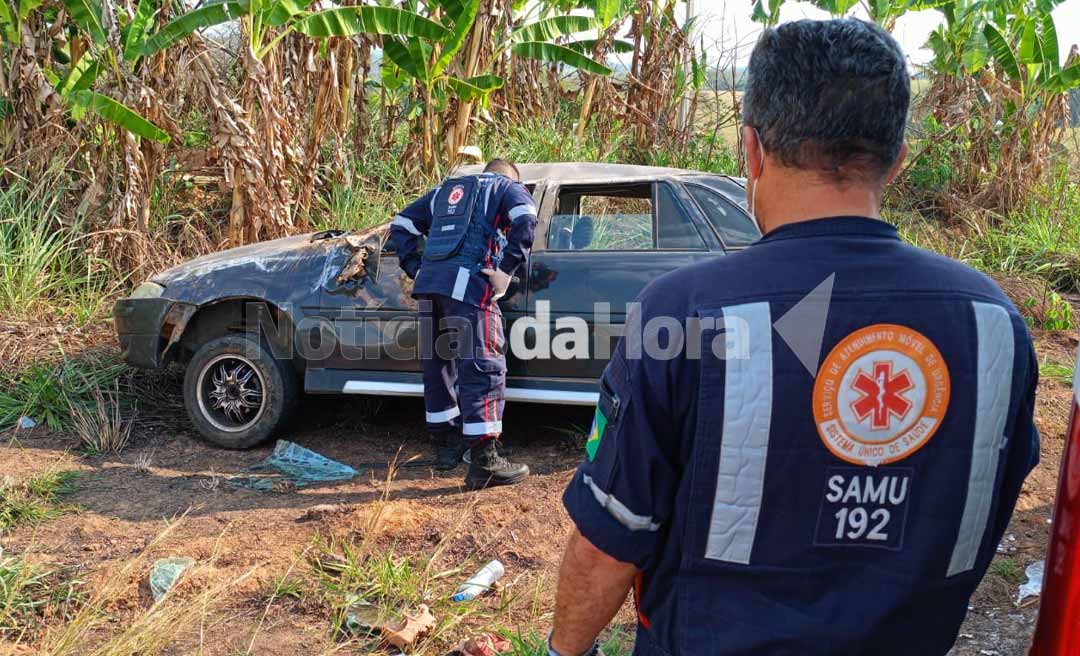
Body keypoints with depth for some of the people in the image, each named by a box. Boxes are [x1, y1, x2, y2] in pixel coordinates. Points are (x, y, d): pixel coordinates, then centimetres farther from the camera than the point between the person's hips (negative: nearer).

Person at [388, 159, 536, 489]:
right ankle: (484, 462, -8)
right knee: (482, 366, -5)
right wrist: (506, 271, -8)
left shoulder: (444, 190, 32)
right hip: (468, 283, -6)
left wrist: (416, 269, 20)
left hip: (429, 282, 6)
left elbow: (401, 225, 28)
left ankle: (447, 444, 28)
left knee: (438, 363, 16)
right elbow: (525, 221, -6)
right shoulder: (508, 187, 16)